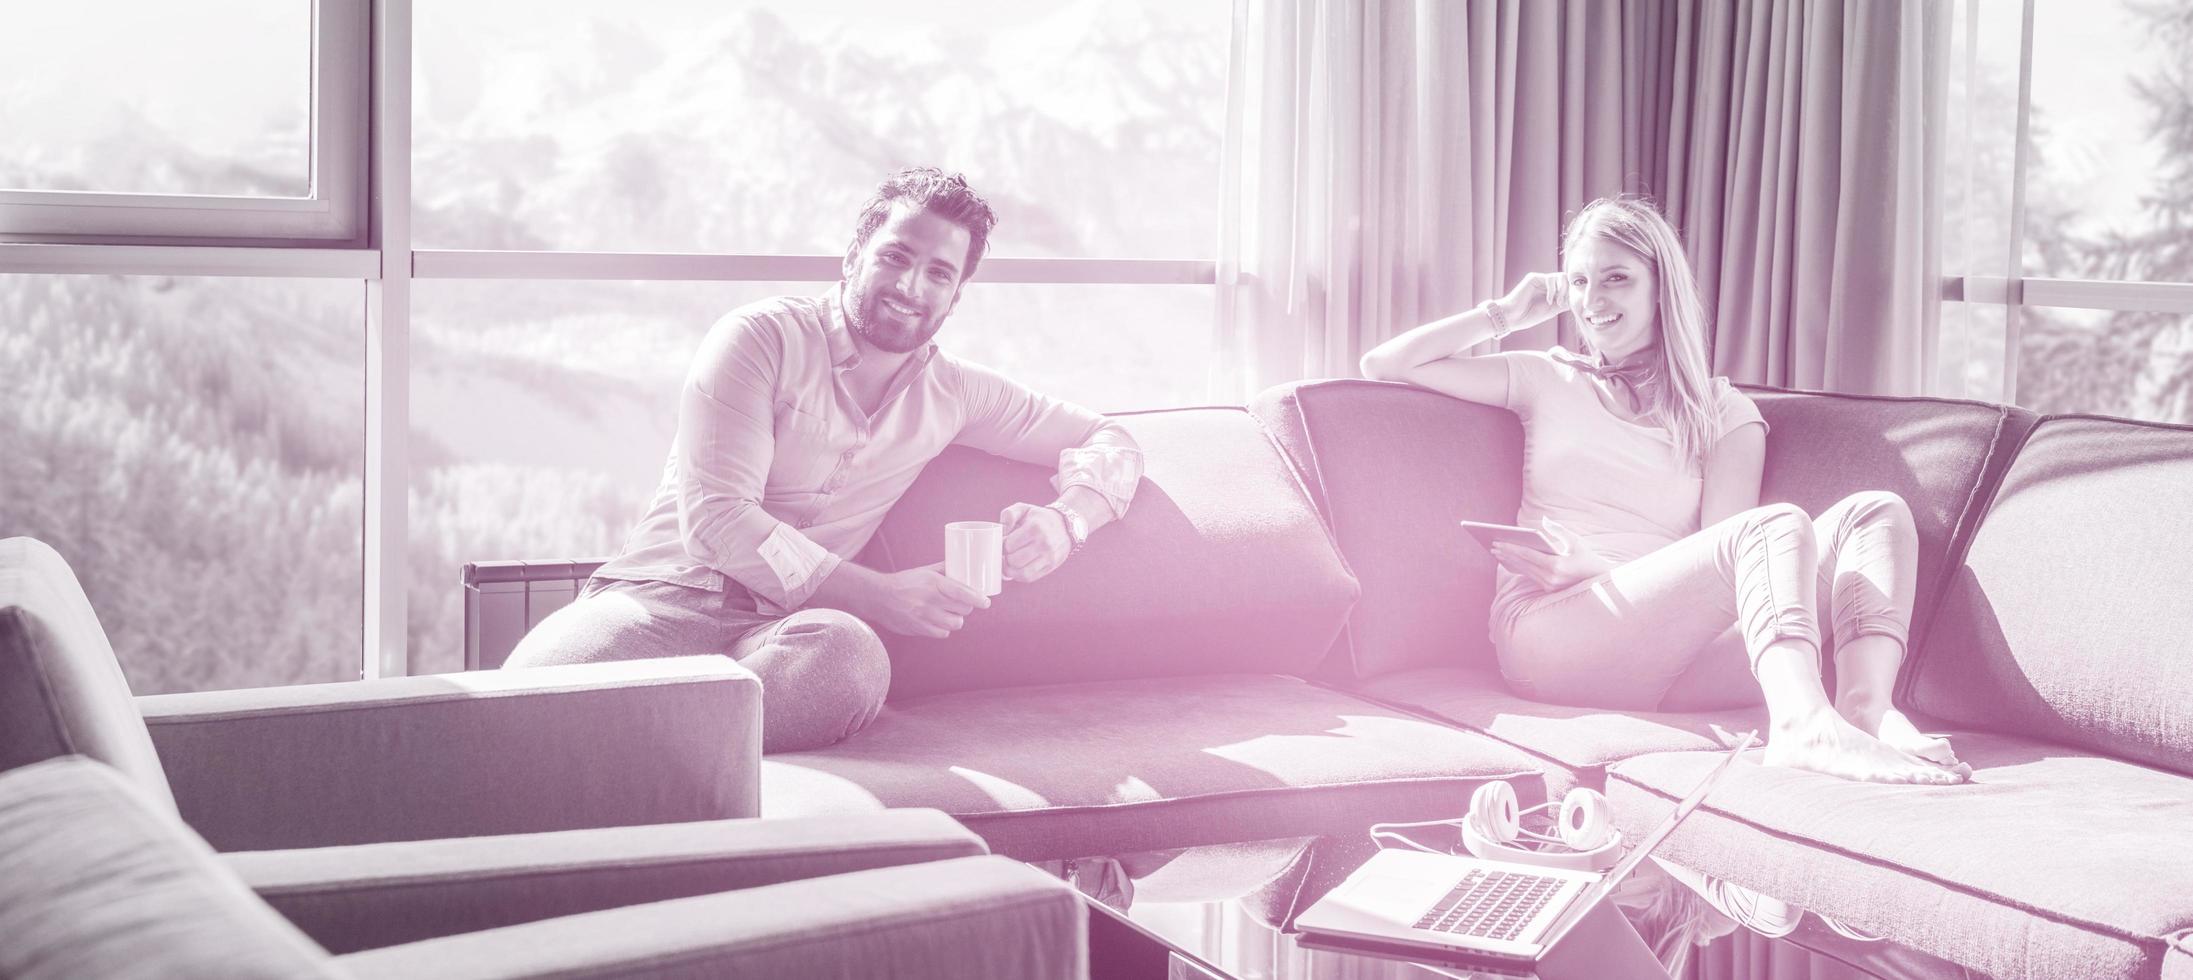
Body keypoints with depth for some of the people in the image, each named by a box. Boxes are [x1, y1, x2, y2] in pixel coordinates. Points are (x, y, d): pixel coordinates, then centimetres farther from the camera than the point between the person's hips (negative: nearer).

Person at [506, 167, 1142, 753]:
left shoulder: (950, 392, 17)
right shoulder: (760, 338, 1)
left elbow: (1108, 441, 25)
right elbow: (715, 519, -9)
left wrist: (1062, 521, 0)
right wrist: (878, 595, -17)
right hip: (664, 598, -3)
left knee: (850, 654, -38)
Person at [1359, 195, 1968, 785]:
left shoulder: (1723, 412, 19)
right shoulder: (1546, 381, 21)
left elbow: (1719, 557, 5)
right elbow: (1384, 365, 15)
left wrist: (1589, 565, -10)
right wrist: (1508, 313, 20)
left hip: (1673, 659, 3)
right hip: (1548, 634, -3)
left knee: (1877, 514, -16)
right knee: (1778, 526, -27)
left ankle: (1866, 708, -43)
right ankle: (1804, 724, -55)